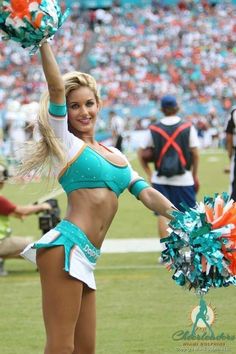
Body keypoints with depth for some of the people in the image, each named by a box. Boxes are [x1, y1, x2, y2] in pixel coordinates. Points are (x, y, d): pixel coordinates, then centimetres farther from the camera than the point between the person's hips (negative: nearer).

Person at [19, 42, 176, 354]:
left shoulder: (116, 155, 23)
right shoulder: (65, 142, 5)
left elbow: (148, 194, 17)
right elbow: (56, 87, -7)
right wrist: (43, 41, -11)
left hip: (85, 258, 7)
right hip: (66, 246, -7)